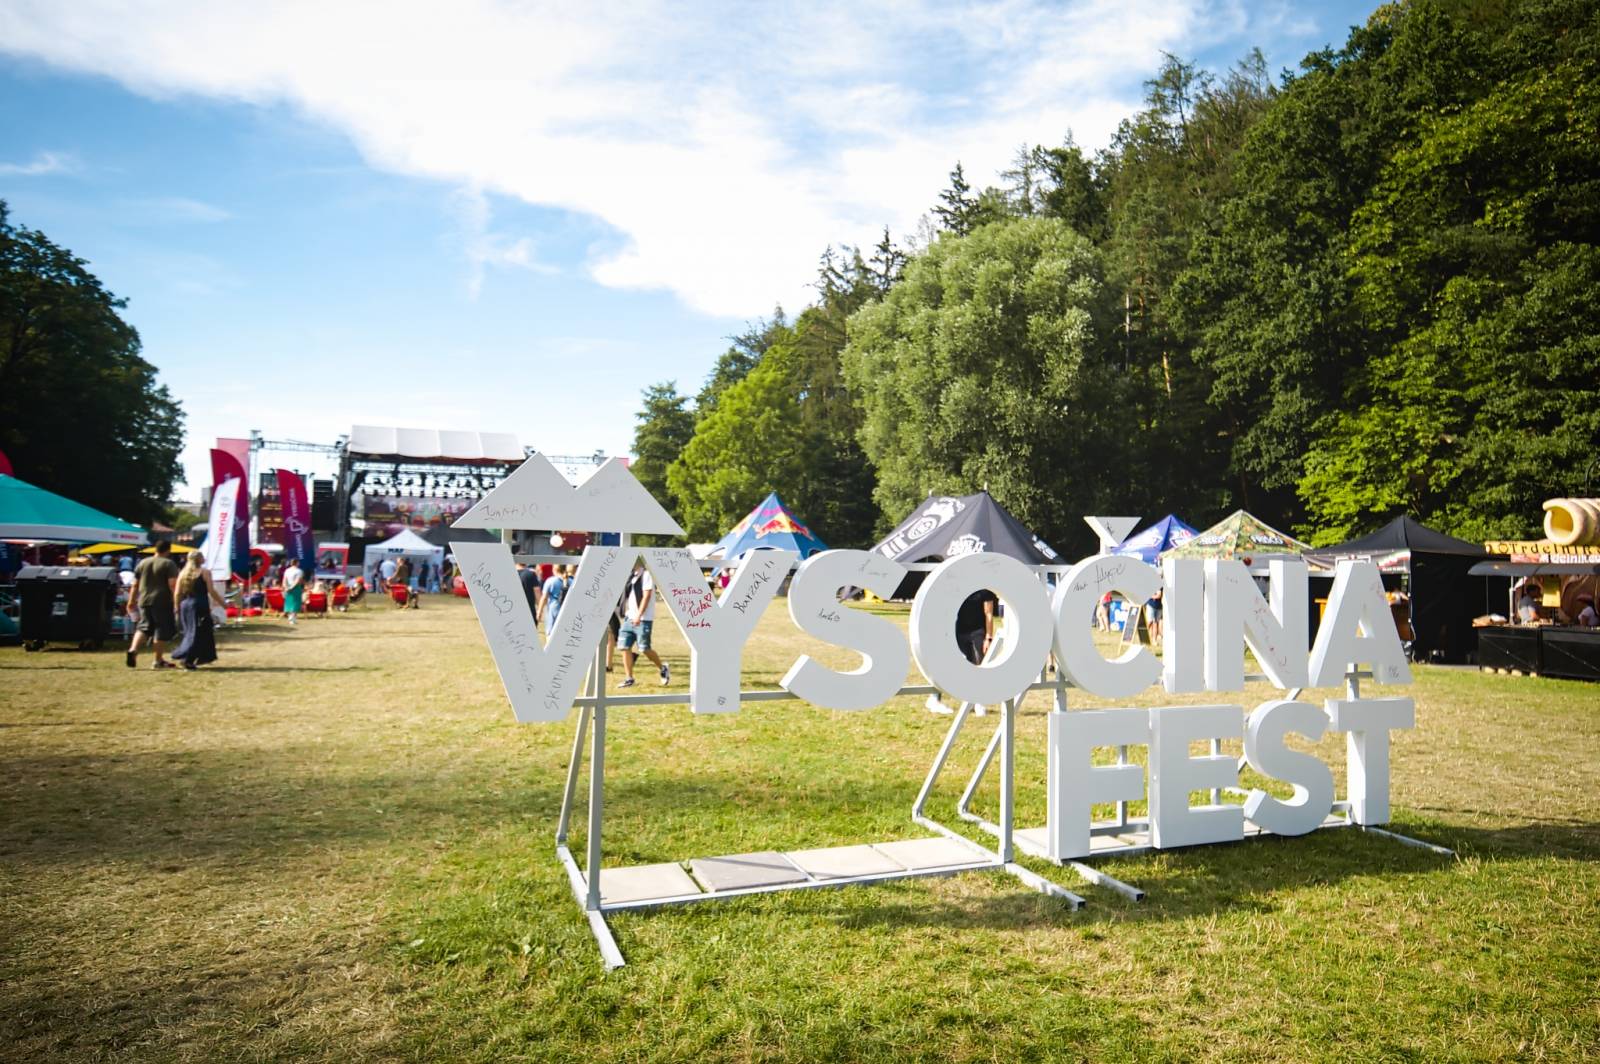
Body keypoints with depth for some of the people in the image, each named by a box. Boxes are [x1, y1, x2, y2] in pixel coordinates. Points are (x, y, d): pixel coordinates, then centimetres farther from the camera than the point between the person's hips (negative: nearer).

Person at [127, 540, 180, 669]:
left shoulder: (143, 563, 12)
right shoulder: (169, 564, -5)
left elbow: (135, 585, 15)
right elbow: (172, 584, -15)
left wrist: (131, 601, 21)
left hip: (144, 601, 5)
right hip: (161, 602, -5)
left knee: (144, 627, 13)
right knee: (161, 629, 2)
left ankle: (133, 649, -10)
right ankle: (158, 660, 6)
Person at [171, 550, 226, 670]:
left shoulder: (183, 573, 11)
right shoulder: (205, 572, -4)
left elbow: (178, 594, 9)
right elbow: (211, 591, -9)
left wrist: (178, 608, 17)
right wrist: (223, 604, -1)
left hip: (185, 606, 6)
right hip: (200, 606, -6)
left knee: (190, 632, 15)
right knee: (199, 633, -2)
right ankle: (187, 659, -10)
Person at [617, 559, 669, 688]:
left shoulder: (646, 574, -11)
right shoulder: (631, 575, 14)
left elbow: (646, 596, -17)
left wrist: (638, 615, -21)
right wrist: (627, 611, 16)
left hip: (643, 619, -8)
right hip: (629, 618, 8)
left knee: (644, 649, -5)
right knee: (624, 646, 1)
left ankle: (663, 669, 17)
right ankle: (629, 678, 8)